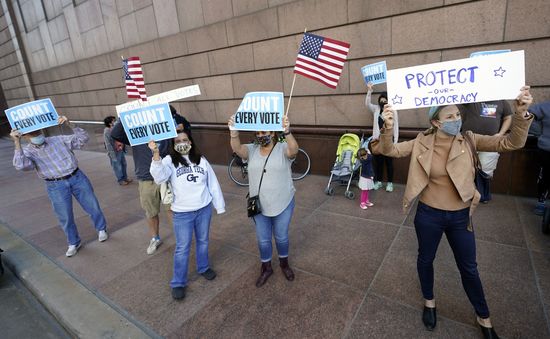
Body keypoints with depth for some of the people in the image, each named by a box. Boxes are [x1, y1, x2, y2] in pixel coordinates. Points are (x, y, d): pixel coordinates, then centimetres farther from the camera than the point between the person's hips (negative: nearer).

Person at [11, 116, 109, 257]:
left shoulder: (59, 139, 3)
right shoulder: (27, 152, 0)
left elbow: (83, 139, -4)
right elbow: (21, 166, -21)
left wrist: (69, 124, -16)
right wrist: (17, 143, -25)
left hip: (77, 178, 1)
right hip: (56, 186, 0)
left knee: (92, 206, 9)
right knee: (65, 218, 9)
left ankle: (101, 229, 34)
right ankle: (74, 243, 30)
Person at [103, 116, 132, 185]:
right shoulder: (107, 132, -19)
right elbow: (108, 144, -19)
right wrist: (113, 156, -20)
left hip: (121, 150, 7)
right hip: (115, 152, -7)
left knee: (123, 164, 19)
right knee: (117, 167, 7)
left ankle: (125, 178, 36)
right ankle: (120, 180, 24)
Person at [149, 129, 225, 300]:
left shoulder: (201, 160, 2)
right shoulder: (169, 161, -6)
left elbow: (213, 183, 5)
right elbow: (159, 177, -27)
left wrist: (219, 205, 6)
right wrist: (156, 154, -40)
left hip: (204, 209, 3)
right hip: (182, 213, -2)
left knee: (203, 241, 19)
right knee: (182, 248, 6)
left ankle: (203, 267, 43)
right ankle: (178, 282, 24)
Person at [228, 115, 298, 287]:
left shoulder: (283, 149, -10)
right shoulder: (251, 150, -3)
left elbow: (294, 150, -33)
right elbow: (237, 148, -22)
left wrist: (287, 132, -52)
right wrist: (234, 132, -43)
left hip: (283, 204, -2)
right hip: (259, 205, 2)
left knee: (281, 237, 17)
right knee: (263, 239, 16)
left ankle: (284, 263, 44)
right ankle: (266, 268, 39)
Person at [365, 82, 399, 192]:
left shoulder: (393, 111, -2)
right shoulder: (376, 109, 7)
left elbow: (396, 127, -2)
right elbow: (367, 104, -7)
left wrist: (395, 142, -7)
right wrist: (369, 90, -17)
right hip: (378, 140, 3)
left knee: (389, 162, 5)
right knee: (378, 161, 9)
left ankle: (390, 183, 17)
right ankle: (378, 181, 22)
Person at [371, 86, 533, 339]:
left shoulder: (468, 141, -8)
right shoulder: (422, 143, -11)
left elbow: (511, 143, -15)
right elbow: (389, 150, -19)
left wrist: (521, 114, -32)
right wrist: (388, 128, -38)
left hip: (460, 216, 1)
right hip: (429, 214, -1)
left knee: (469, 268, 18)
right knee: (425, 259, 19)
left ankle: (484, 319, 43)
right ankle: (429, 302, 47)